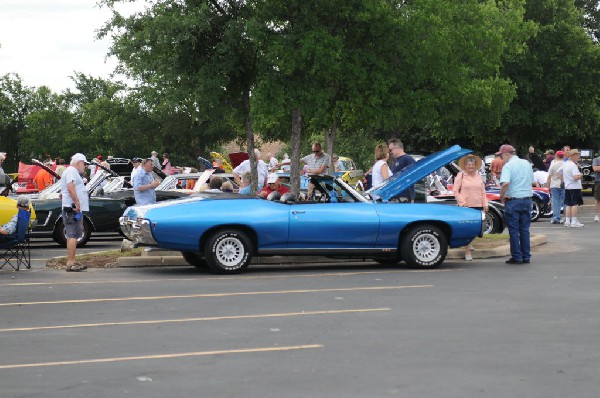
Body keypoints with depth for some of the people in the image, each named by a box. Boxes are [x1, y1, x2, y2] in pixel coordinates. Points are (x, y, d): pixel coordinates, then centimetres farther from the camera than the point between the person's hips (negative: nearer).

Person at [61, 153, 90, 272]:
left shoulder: (71, 171, 24)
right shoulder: (71, 171, -9)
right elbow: (70, 187, -24)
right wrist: (77, 203, -27)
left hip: (74, 209, 11)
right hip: (73, 208, -11)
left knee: (71, 236, 13)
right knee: (73, 235, -12)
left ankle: (71, 262, 18)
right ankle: (70, 263, -14)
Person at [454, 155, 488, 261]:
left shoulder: (478, 176, 15)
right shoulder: (461, 175, 1)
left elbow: (483, 191, 18)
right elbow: (455, 190, -3)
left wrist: (485, 204, 9)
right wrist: (462, 202, -11)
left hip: (478, 206, 5)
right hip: (466, 206, -5)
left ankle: (468, 243, 36)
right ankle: (467, 251, -2)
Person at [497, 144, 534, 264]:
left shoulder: (508, 166, -12)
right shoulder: (526, 163, 10)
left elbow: (505, 183, -26)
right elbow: (532, 181, 17)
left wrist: (502, 196, -12)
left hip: (513, 200, -6)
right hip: (527, 199, 6)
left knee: (514, 231, 2)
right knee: (524, 230, 12)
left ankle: (516, 257, 3)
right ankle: (526, 256, 13)